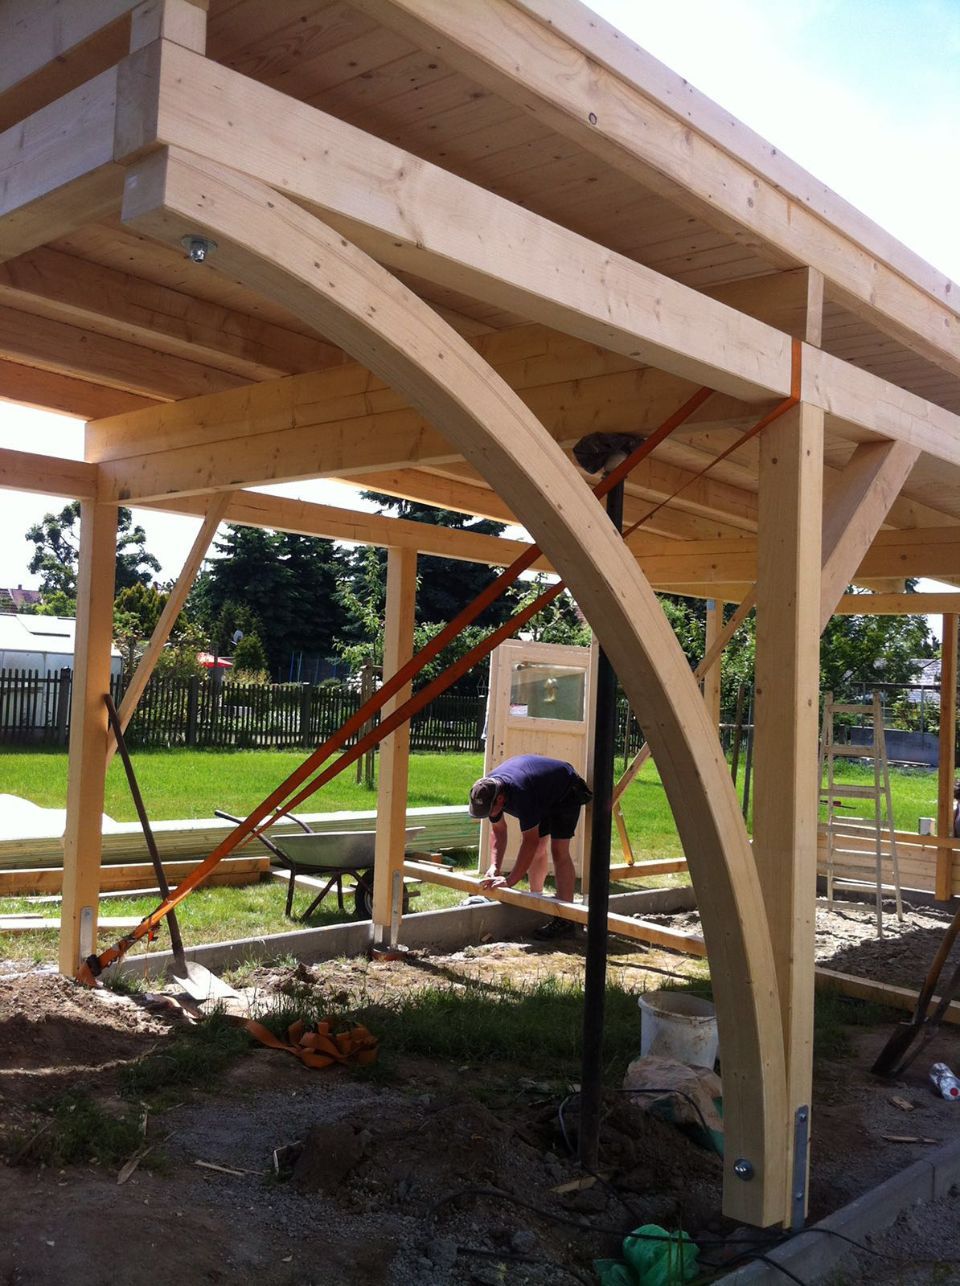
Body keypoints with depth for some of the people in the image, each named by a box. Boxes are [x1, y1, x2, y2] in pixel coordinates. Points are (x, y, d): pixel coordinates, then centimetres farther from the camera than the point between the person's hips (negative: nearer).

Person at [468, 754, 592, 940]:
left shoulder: (520, 794, -41)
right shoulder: (488, 791, -17)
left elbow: (530, 842, -38)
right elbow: (498, 831, -5)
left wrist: (509, 881, -37)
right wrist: (495, 866, -17)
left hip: (566, 792, -8)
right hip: (544, 797, 8)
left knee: (559, 850, -17)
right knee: (538, 848, 8)